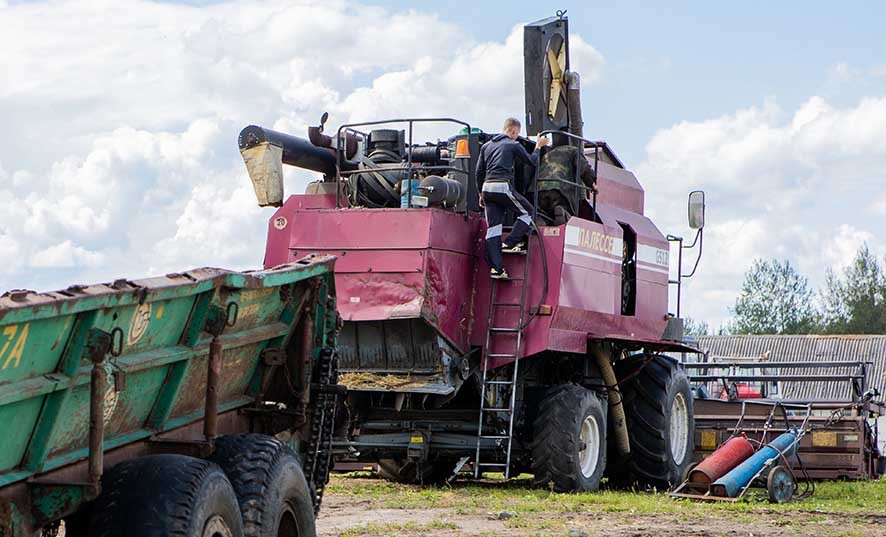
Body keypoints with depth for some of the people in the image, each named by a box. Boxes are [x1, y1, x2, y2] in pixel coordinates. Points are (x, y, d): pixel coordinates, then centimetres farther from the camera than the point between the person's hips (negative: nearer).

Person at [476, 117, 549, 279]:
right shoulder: (513, 145, 3)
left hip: (487, 187, 6)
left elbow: (479, 171, 19)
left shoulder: (487, 146, 20)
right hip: (503, 186, -6)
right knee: (527, 212, 13)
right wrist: (538, 147, 25)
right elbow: (532, 162, 9)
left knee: (492, 228, 4)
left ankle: (496, 268, -3)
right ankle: (510, 243, 1)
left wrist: (481, 193, 25)